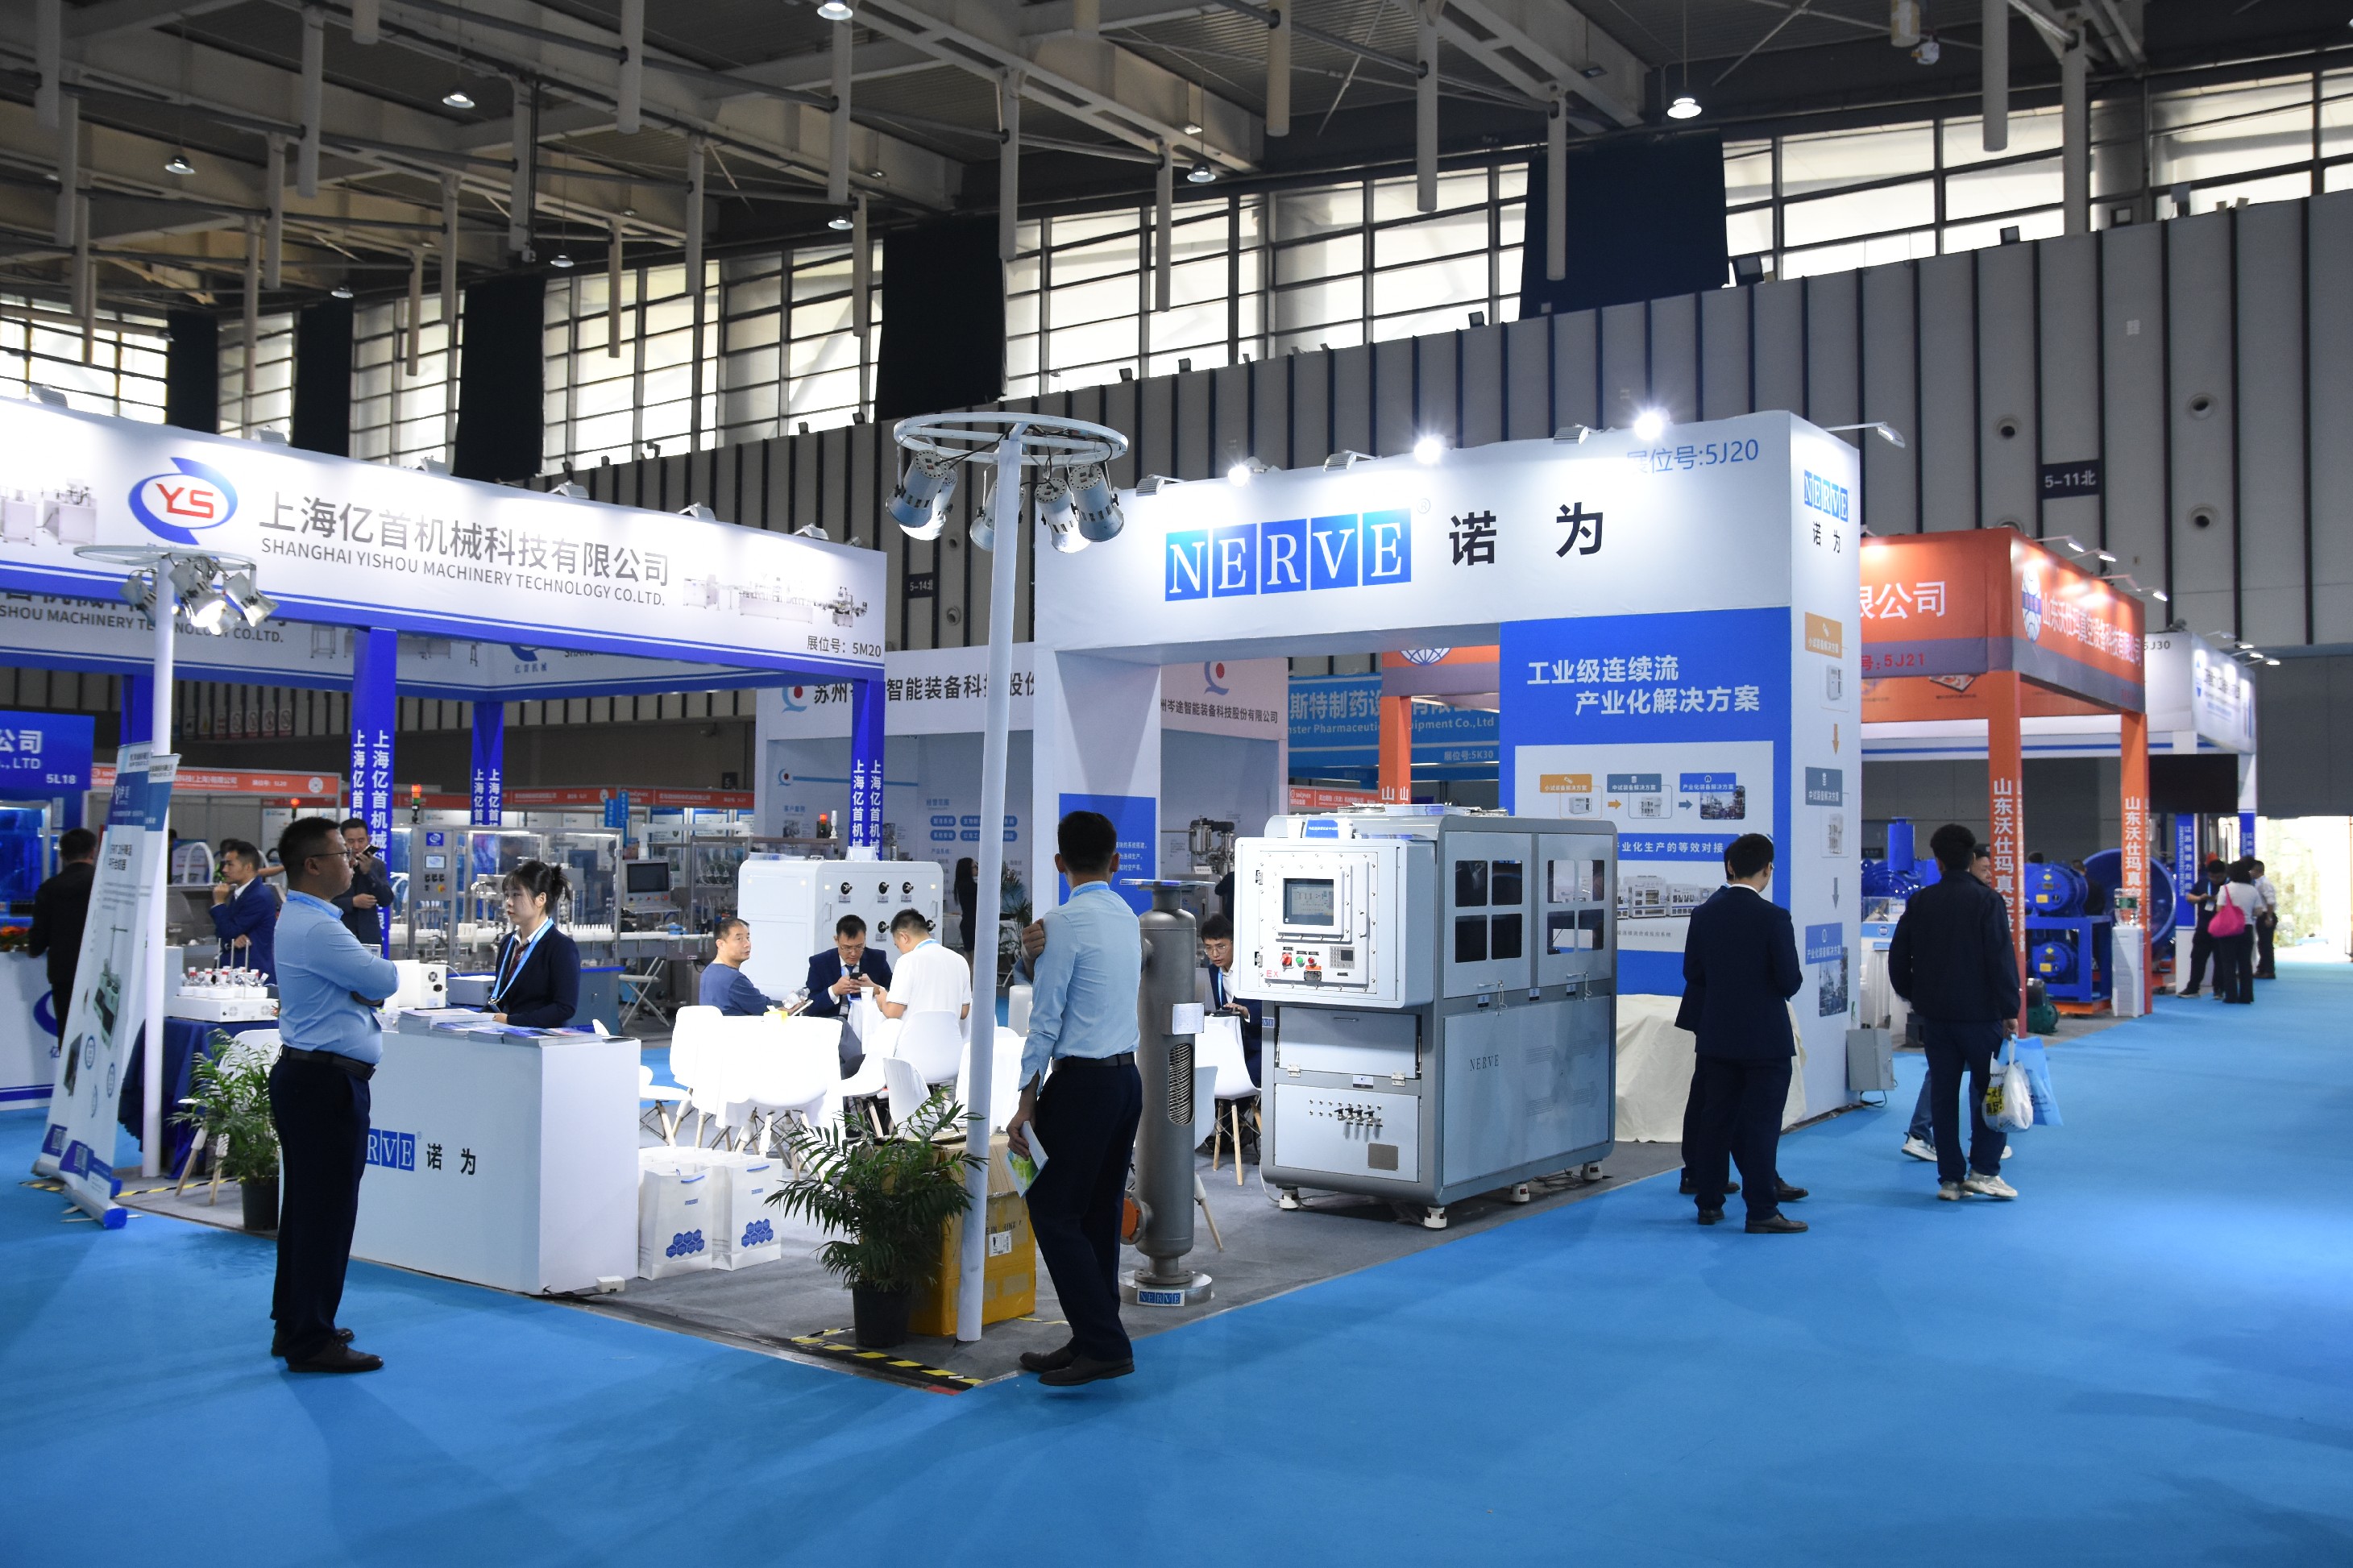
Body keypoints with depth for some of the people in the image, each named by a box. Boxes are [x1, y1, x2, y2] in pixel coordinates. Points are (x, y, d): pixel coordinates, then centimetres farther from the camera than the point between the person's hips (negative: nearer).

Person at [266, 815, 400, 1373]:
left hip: (303, 1075, 11)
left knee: (305, 1205, 16)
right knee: (328, 1211, -6)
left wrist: (366, 985, -3)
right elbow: (387, 980, -15)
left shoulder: (300, 920, 16)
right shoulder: (316, 929, -19)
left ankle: (294, 1325, 26)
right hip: (327, 1081, -11)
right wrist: (375, 973, 5)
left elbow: (371, 982, 17)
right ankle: (310, 1342, 0)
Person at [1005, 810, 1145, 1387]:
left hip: (1083, 1081, -8)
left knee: (1054, 1212, -2)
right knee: (1100, 1214, 11)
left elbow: (1047, 1018, -13)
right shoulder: (1127, 918, 11)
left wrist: (1028, 1101, -10)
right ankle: (1092, 1340, 16)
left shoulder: (1066, 921, -12)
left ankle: (1105, 1345, -4)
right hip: (1128, 1075, 8)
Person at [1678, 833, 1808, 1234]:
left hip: (1716, 1036, 5)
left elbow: (1692, 974, 6)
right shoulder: (1773, 917, -15)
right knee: (1761, 1122, 0)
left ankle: (1708, 1202, 18)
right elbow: (1790, 981, -15)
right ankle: (1761, 1211, 2)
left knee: (1715, 1120, 12)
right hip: (1765, 1038, -5)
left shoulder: (1703, 914, 1)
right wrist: (1787, 983, 8)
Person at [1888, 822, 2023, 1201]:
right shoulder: (1987, 900, -8)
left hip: (1934, 1014, 3)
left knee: (1942, 1093, 7)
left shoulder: (1920, 902, 3)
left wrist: (1913, 996, 19)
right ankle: (1984, 1170, 0)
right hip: (1979, 1011, -3)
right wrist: (2009, 1009, -7)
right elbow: (2002, 959, -12)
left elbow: (1897, 957, 6)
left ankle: (1950, 1179, 9)